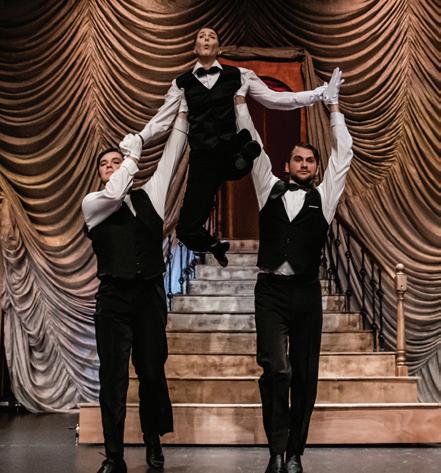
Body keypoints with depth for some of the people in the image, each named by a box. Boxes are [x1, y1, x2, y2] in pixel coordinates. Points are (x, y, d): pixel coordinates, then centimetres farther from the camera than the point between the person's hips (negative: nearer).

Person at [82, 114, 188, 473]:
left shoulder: (149, 196, 15)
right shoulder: (92, 204, 7)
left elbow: (171, 157, 13)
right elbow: (113, 193, -14)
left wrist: (183, 111, 11)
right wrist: (133, 153, -2)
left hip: (150, 294, 2)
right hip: (113, 296, -2)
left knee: (152, 373, 6)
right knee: (113, 377, -2)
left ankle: (153, 443, 24)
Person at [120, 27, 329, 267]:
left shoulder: (239, 75, 13)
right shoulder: (182, 83, 15)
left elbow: (274, 99, 13)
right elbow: (162, 119, 15)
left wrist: (320, 92, 9)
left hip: (235, 152, -2)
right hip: (203, 159, 2)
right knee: (187, 229, -1)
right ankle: (215, 246, 30)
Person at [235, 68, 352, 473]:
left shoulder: (323, 197, 9)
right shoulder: (270, 189, 11)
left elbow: (343, 154, 11)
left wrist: (333, 107, 16)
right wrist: (241, 101, 16)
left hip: (307, 292, 1)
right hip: (270, 290, -1)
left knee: (304, 373, 4)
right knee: (275, 368, -14)